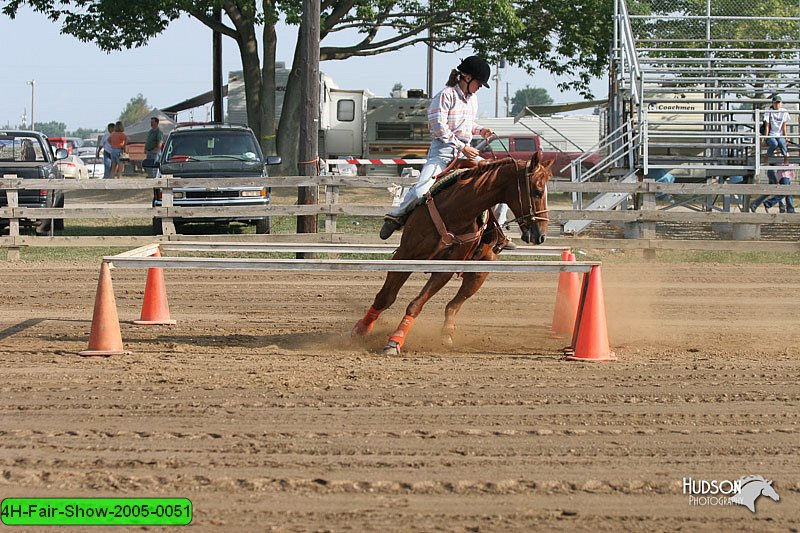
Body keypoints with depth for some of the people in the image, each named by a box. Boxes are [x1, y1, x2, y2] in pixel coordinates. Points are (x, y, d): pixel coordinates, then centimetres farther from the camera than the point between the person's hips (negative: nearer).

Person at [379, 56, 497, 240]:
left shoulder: (472, 98, 16)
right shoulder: (445, 95, -9)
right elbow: (439, 128, -16)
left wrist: (480, 130, 10)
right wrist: (462, 147, -19)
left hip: (466, 151, 8)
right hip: (442, 151, -7)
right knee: (421, 190, -27)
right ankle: (396, 217, 0)